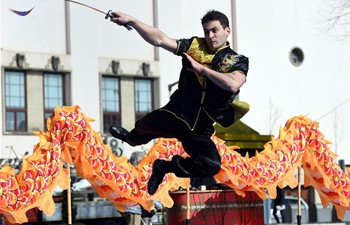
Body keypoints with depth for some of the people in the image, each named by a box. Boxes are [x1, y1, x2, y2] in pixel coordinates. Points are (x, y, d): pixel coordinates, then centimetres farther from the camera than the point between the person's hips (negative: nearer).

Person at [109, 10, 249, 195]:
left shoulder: (238, 61, 0)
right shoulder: (195, 46, 5)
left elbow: (233, 84, -22)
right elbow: (159, 40, -5)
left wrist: (201, 68, -18)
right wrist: (131, 21, -14)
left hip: (200, 131, -2)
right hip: (175, 115, 2)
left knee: (212, 166, -21)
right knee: (142, 128, -10)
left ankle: (165, 167, 5)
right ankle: (131, 138, 32)